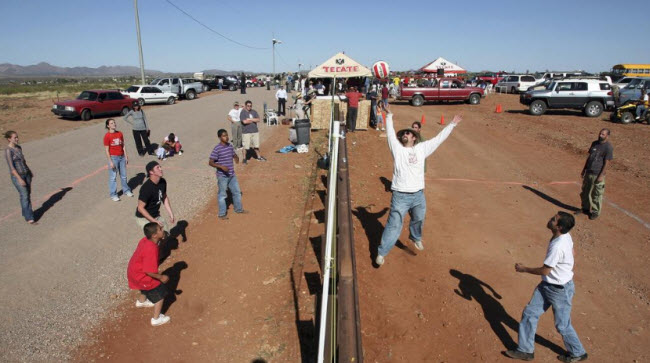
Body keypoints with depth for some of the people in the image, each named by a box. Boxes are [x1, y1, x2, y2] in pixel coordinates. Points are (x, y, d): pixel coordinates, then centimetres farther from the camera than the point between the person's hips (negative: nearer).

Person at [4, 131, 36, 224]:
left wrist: (30, 171, 22)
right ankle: (29, 218, -5)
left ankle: (26, 213, 27)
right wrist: (20, 179, -23)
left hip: (26, 174, 7)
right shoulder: (8, 151, -19)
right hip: (17, 176, -7)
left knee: (28, 194, 11)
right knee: (24, 196, -9)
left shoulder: (18, 147, 6)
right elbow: (11, 167, -21)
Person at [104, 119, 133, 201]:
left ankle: (126, 190, 32)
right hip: (113, 157, -5)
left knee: (123, 175, 16)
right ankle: (113, 195, 10)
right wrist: (110, 162, -14)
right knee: (113, 177, 2)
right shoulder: (107, 136, -11)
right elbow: (106, 150, -11)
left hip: (122, 157, 5)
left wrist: (126, 156, 6)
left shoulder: (120, 134, 4)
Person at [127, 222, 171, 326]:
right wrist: (161, 277, -17)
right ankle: (156, 319, 21)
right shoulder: (151, 249, -37)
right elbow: (149, 271, -31)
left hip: (133, 271, 9)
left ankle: (141, 302, 64)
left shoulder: (145, 240, -11)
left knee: (147, 287, 37)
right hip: (140, 276, -9)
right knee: (160, 293, 7)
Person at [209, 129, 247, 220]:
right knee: (222, 194, 4)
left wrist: (236, 158, -5)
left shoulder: (230, 146, 5)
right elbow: (210, 162, -16)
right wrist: (221, 166, -28)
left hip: (232, 174, 7)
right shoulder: (217, 149, -16)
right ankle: (222, 214, 17)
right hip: (222, 176, -7)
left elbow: (234, 155, 19)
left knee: (237, 191, 16)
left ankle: (238, 209, 35)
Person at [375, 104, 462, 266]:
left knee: (418, 220, 25)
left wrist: (452, 124, 16)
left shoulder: (421, 148, 8)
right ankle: (381, 252, 8)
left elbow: (439, 138, 12)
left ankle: (416, 237, 56)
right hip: (400, 196, -3)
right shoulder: (397, 149, 3)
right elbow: (390, 133, 2)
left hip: (418, 195, 3)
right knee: (394, 225, -2)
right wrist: (389, 115, 2)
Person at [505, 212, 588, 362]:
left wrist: (524, 269, -10)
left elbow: (544, 271, -24)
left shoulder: (557, 247, -34)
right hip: (547, 285, 9)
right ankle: (525, 350, 25)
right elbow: (571, 252, 12)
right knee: (529, 313, 12)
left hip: (560, 290, -9)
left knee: (562, 325, 12)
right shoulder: (566, 236, -7)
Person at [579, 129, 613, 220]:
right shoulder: (594, 143, 8)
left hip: (598, 175, -7)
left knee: (597, 195, 4)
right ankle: (585, 208, 32)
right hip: (588, 172, 7)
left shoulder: (608, 147, -13)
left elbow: (606, 163, -13)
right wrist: (583, 170, 15)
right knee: (585, 192, 16)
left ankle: (596, 212, 18)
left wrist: (601, 176, -16)